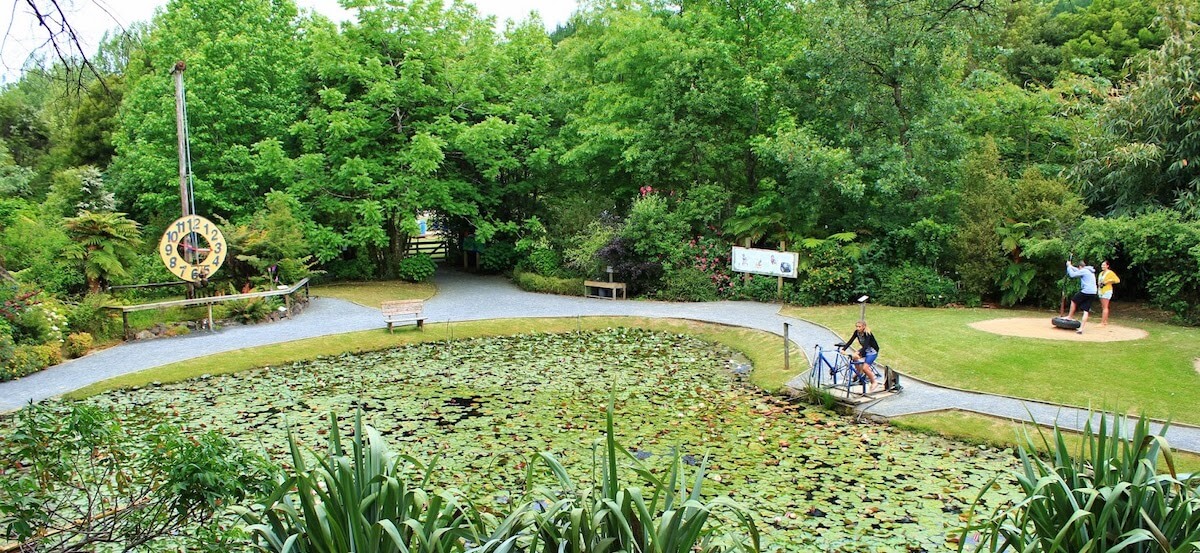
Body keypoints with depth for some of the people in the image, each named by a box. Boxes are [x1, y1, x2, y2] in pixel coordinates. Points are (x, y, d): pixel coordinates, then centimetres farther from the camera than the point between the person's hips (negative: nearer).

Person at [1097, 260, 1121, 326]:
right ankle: (1105, 322, 15)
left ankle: (1102, 323, -13)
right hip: (1101, 291, 8)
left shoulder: (1110, 273, -7)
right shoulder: (1101, 273, 15)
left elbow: (1117, 280, -12)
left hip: (1107, 291, -8)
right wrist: (1099, 283, 7)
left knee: (1105, 307, -10)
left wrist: (1108, 281, -16)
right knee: (1103, 307, 9)